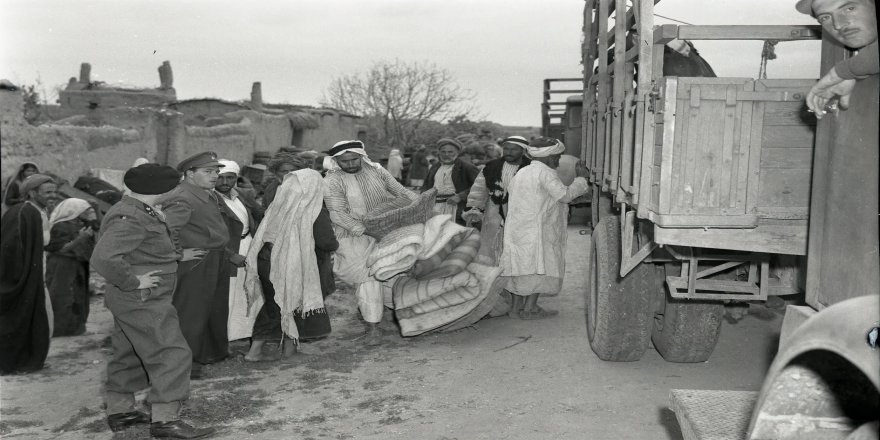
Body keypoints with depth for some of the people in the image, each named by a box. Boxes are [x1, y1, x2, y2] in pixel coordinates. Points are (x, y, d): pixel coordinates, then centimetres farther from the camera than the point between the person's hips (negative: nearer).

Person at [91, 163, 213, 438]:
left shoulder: (139, 212, 10)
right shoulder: (129, 218, -23)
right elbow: (104, 258, -34)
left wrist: (176, 256, 20)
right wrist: (133, 282, -24)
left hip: (131, 301, 11)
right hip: (143, 301, -11)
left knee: (128, 355, 18)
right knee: (171, 354, -8)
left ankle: (119, 411, 30)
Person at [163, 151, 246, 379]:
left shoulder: (210, 196, 14)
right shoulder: (181, 199, -18)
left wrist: (229, 254, 19)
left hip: (218, 263, 10)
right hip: (196, 264, -10)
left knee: (217, 309, 22)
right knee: (191, 313, -1)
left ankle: (214, 352, 39)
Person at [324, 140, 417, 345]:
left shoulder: (375, 170, 6)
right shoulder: (332, 181, -9)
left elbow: (401, 191, 10)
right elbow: (338, 214, -17)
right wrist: (365, 229, -26)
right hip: (354, 236, -5)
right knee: (369, 274, -17)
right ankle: (372, 327, -13)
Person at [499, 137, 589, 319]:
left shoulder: (521, 173, 19)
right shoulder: (544, 172, -11)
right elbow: (565, 195, -15)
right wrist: (581, 178, -2)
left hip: (517, 228, 9)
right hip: (536, 229, -9)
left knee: (521, 267, 11)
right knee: (541, 268, -3)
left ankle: (516, 307, 13)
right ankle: (529, 309, -5)